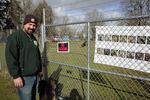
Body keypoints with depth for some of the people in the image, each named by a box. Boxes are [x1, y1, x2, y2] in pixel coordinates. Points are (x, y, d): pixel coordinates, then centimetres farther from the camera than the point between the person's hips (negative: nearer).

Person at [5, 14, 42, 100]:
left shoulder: (33, 38, 14)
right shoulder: (15, 36, -12)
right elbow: (11, 58, -19)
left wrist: (40, 69, 21)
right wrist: (16, 75, -21)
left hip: (34, 75, 8)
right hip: (24, 77, -8)